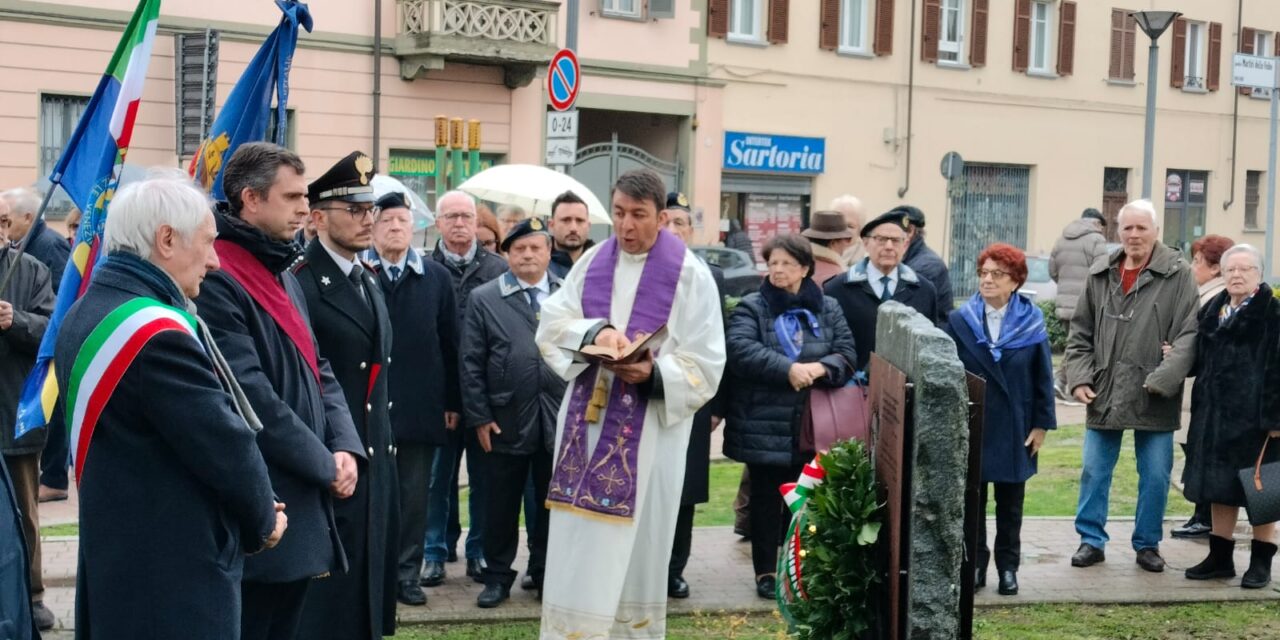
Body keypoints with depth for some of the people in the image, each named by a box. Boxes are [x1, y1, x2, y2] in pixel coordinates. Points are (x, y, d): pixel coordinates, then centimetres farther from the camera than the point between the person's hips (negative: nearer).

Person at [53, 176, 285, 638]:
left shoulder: (85, 315, 9)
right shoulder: (156, 333, -22)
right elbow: (225, 446, -20)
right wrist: (262, 520, 0)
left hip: (116, 557, 10)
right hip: (176, 572, -10)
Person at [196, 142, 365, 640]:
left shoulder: (283, 275, 16)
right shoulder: (216, 281, -17)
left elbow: (318, 371, 16)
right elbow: (250, 397, -21)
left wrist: (345, 447, 0)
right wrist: (324, 464, -13)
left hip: (303, 502, 9)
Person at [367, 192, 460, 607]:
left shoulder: (437, 278, 6)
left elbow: (450, 344, 7)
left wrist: (452, 401, 5)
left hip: (421, 403, 2)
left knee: (414, 493, 8)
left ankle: (407, 573, 18)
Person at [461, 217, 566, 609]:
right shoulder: (483, 298, 2)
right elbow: (471, 363, 0)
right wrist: (479, 417, -5)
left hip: (560, 419, 1)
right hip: (506, 420, -1)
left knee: (552, 502, 10)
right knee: (501, 505, 7)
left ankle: (545, 572, 24)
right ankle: (497, 577, 20)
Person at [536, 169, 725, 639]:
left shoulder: (688, 274, -6)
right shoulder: (593, 261, 7)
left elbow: (704, 366, -7)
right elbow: (552, 323, -1)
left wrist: (654, 375, -25)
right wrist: (594, 331, -20)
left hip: (648, 427, -4)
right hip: (588, 419, 4)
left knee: (633, 545, 4)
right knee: (579, 543, 7)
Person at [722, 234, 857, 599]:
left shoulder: (828, 309, 10)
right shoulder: (751, 308, 0)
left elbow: (848, 353, 2)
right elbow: (741, 350, -16)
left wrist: (820, 367, -19)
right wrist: (789, 369, -25)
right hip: (763, 425, -2)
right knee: (765, 498, 4)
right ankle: (765, 571, 14)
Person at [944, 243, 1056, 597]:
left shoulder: (1032, 322, -3)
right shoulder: (960, 321, -4)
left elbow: (1043, 377, 0)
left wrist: (1041, 424, -2)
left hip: (1015, 429, 0)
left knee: (1010, 502, 10)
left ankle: (1008, 566, 20)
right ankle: (975, 564, 18)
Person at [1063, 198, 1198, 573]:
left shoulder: (1177, 275, -6)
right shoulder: (1100, 275, 6)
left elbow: (1188, 335, -10)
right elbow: (1080, 335, 10)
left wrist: (1162, 380, -18)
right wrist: (1079, 378, -1)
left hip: (1153, 400, -3)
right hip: (1104, 396, 3)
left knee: (1155, 476, 6)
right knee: (1094, 472, 8)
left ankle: (1148, 544, 22)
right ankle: (1091, 540, 21)